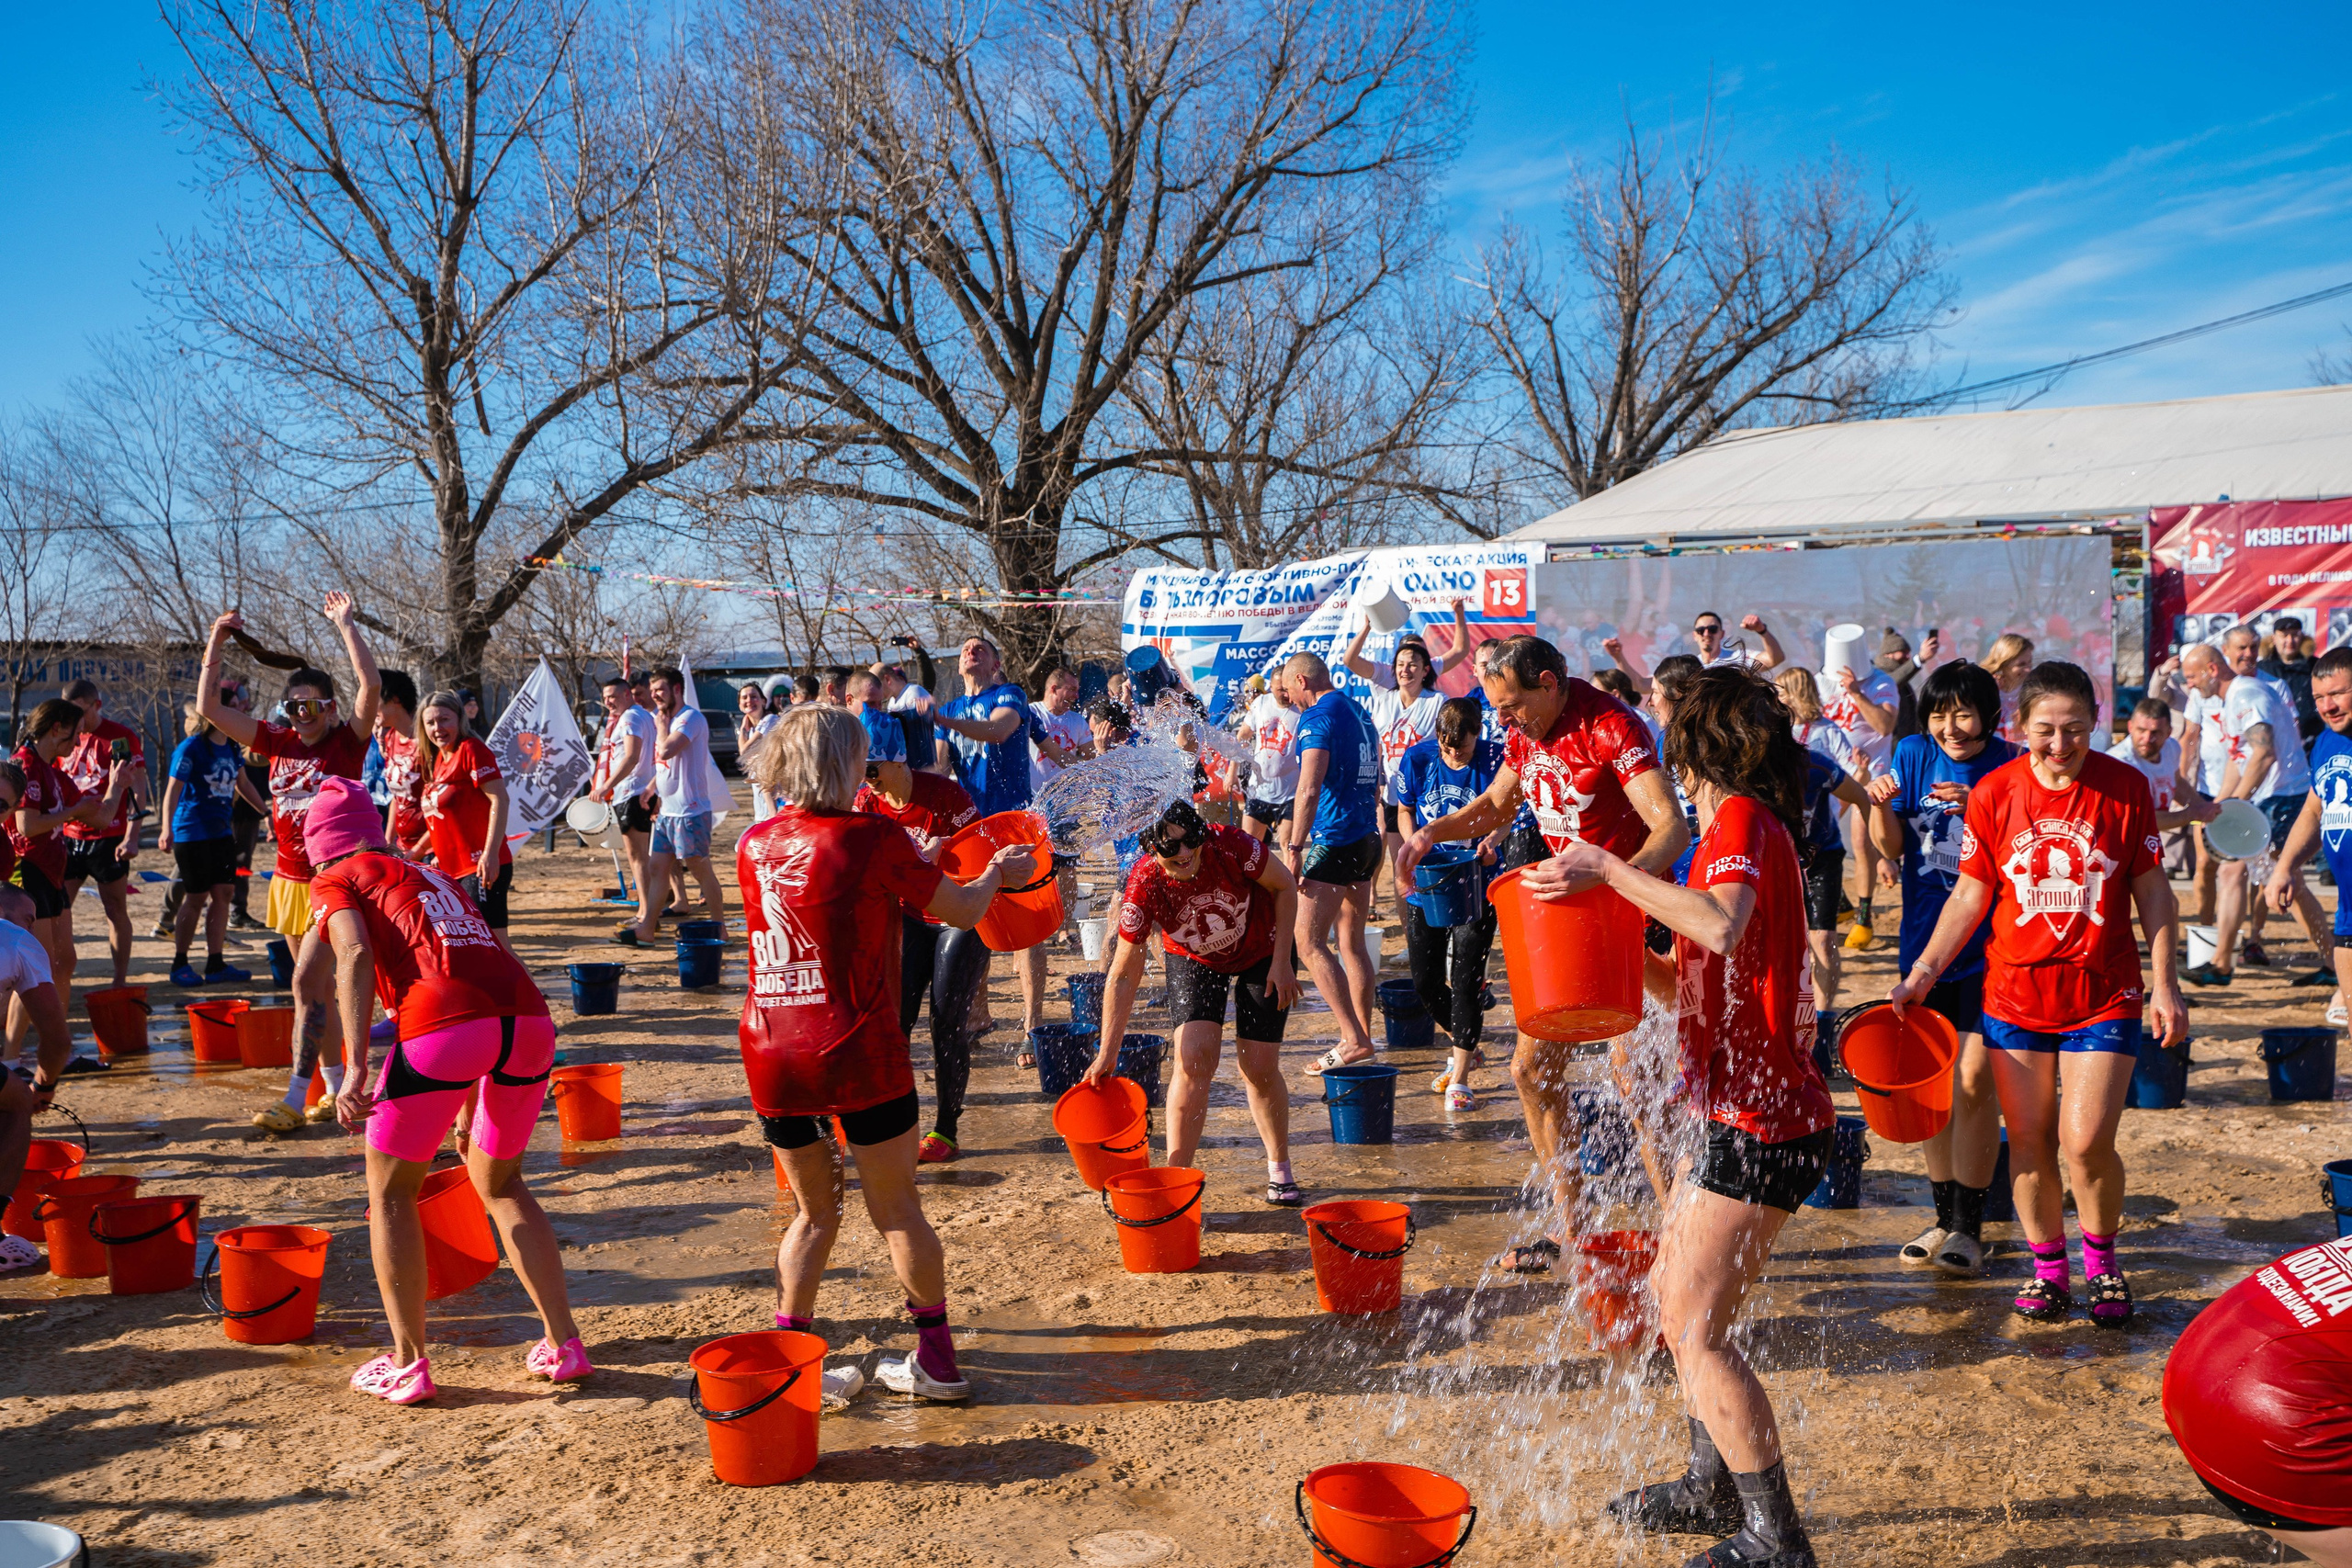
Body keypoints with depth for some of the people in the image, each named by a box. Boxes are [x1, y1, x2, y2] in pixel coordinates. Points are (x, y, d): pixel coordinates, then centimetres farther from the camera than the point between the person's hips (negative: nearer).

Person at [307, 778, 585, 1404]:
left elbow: (356, 955, -3)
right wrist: (474, 1107, 46)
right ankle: (564, 1345, 22)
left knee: (391, 1191, 17)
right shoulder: (432, 876, 36)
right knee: (499, 1182, 26)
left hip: (444, 1023, -6)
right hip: (530, 1018, 6)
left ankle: (408, 1364, 18)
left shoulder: (334, 880, 18)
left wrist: (356, 1067, -12)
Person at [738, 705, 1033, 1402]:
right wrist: (995, 873, 21)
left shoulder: (755, 845, 4)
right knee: (898, 1212, 10)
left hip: (772, 1057, 4)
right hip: (857, 1055, -4)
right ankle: (936, 1359, 19)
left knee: (815, 1213, 20)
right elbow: (961, 911, 1)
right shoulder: (872, 838, -10)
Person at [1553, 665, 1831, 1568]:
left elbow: (1723, 927, -36)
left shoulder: (1740, 822, -14)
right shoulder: (1753, 828, 16)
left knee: (1695, 1330, -5)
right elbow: (1701, 983, 19)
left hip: (1758, 1120, -10)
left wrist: (1609, 870, -28)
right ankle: (1714, 1488, 33)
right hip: (1742, 1109, 10)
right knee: (1671, 1296, 19)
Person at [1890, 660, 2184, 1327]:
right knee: (2029, 1142, 7)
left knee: (2086, 1142, -7)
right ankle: (2048, 1267, 26)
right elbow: (1969, 895, 3)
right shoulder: (1993, 794, -4)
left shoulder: (2125, 788, -5)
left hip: (2103, 995, -1)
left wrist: (2164, 983, 0)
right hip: (2014, 994, 1)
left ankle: (2102, 1259, 21)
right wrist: (1921, 973, -1)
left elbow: (2152, 890, 3)